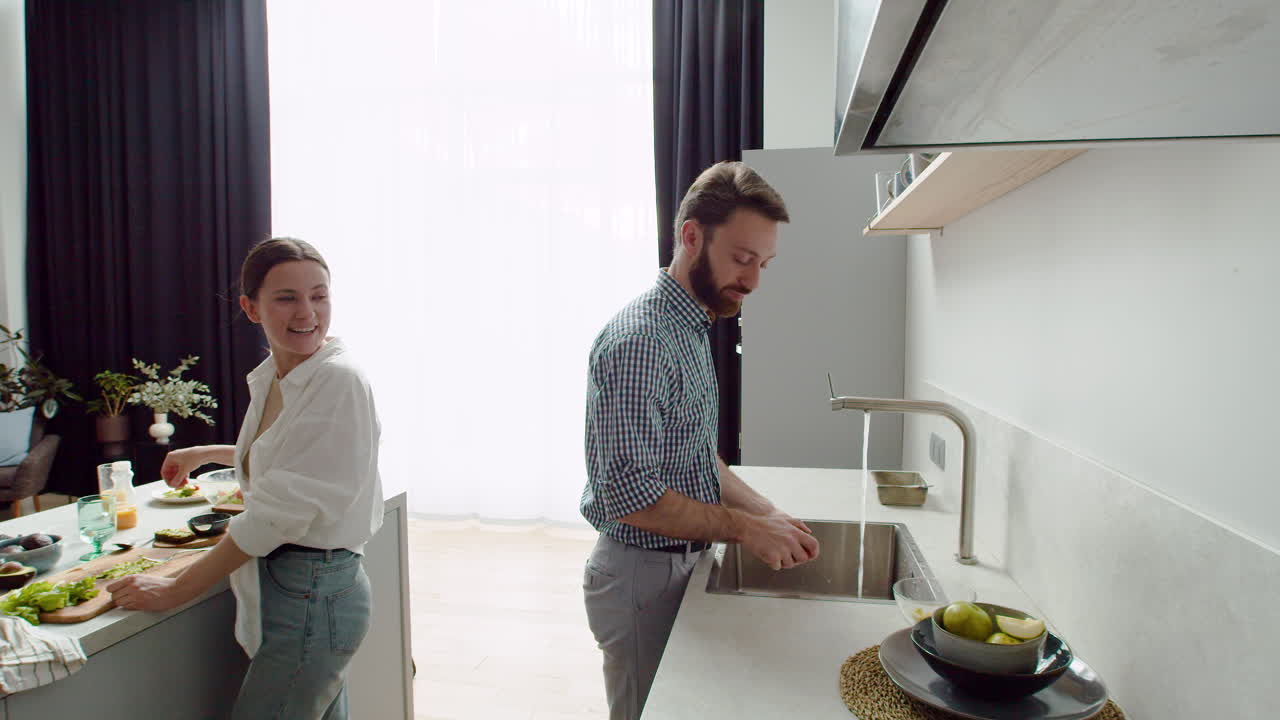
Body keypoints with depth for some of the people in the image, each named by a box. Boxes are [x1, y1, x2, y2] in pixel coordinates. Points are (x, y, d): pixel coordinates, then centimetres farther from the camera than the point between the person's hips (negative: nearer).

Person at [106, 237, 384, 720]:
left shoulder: (338, 380, -21)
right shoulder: (270, 377, 7)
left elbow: (279, 512, -21)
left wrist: (173, 591, -12)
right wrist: (205, 454, 33)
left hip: (314, 593, -8)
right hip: (285, 583, 8)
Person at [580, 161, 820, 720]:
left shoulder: (693, 328, 8)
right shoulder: (639, 339, -24)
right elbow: (631, 495, -27)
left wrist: (766, 513, 1)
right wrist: (743, 528, -19)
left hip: (682, 563, 9)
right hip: (642, 573, -9)